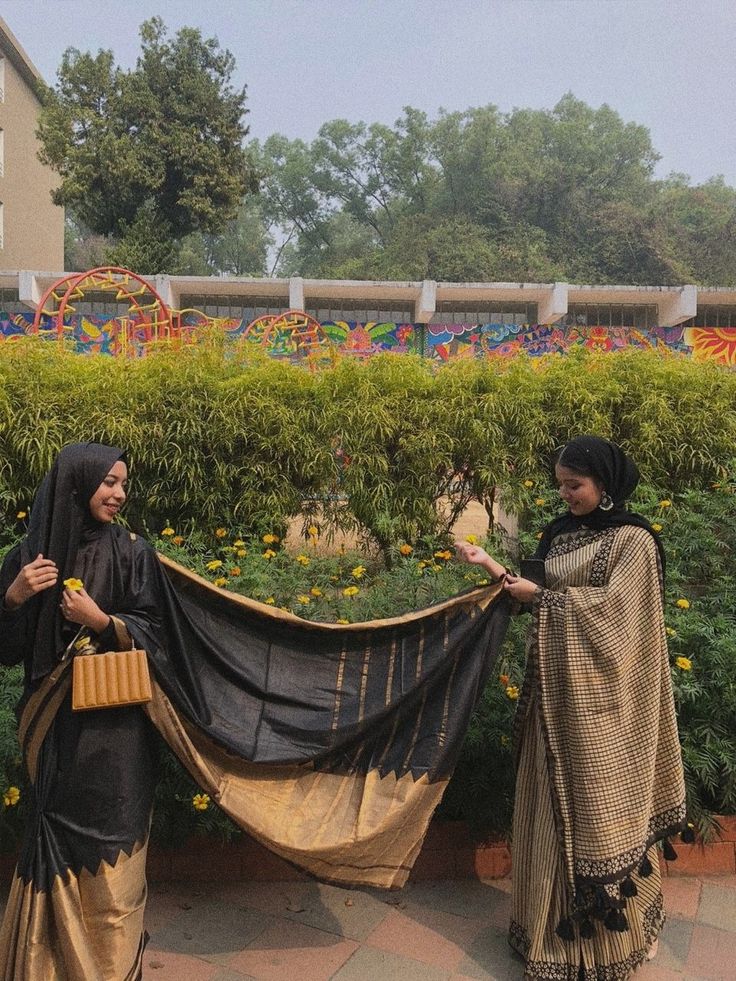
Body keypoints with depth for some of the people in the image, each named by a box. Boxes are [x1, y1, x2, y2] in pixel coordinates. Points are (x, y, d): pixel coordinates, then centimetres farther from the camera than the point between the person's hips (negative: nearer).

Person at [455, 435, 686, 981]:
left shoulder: (633, 540, -9)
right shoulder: (559, 534, 9)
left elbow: (612, 608, -18)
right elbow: (543, 598, 9)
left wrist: (540, 596, -13)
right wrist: (492, 566, 0)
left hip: (598, 699, -6)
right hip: (557, 690, 6)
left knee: (595, 806, 5)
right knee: (556, 807, 13)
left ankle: (603, 935, 24)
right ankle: (557, 921, 30)